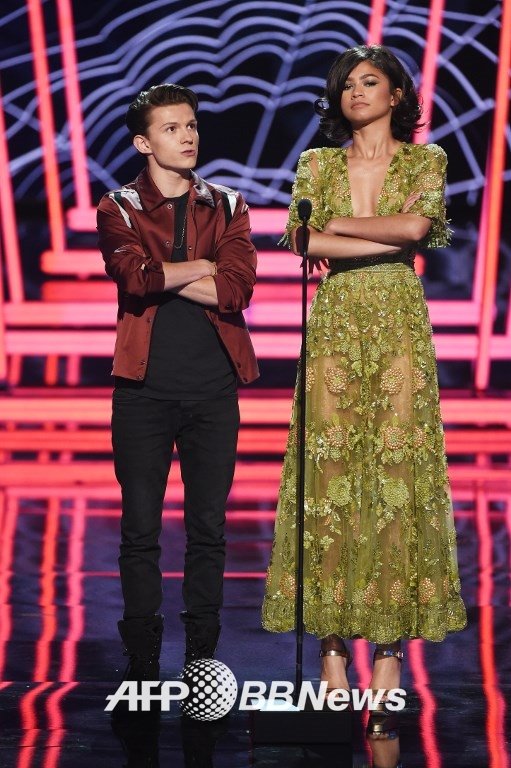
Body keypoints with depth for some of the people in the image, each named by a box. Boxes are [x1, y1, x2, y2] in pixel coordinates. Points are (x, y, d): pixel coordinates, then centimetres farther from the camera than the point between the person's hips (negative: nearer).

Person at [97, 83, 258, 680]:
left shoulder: (226, 207, 11)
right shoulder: (119, 209, 6)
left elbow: (237, 288, -7)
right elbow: (132, 276, -15)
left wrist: (160, 276, -8)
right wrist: (200, 268, -5)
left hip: (213, 389, 2)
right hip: (145, 389, -2)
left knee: (208, 528, 4)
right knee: (140, 529, 0)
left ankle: (203, 656, 12)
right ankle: (142, 664, 7)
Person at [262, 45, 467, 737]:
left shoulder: (426, 161, 8)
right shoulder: (317, 165, 11)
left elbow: (416, 223, -12)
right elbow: (304, 240, -5)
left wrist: (340, 224, -4)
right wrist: (389, 242, -9)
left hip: (399, 325, -1)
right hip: (335, 324, 1)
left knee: (398, 466, -4)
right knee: (332, 468, -4)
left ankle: (389, 646, -1)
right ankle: (333, 644, 0)